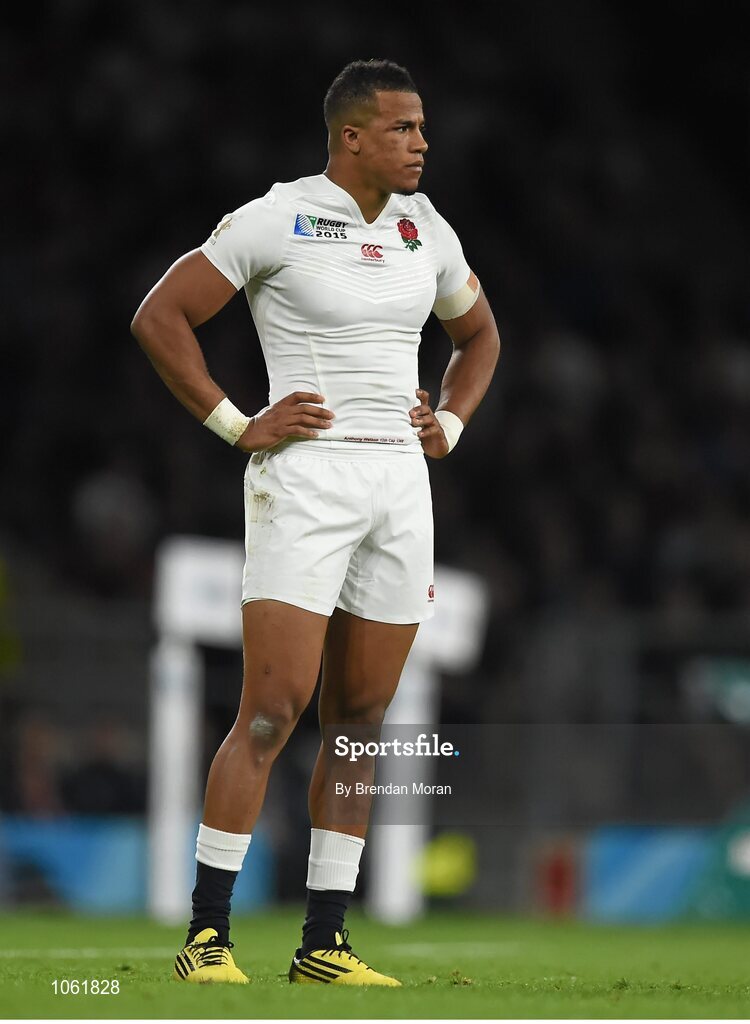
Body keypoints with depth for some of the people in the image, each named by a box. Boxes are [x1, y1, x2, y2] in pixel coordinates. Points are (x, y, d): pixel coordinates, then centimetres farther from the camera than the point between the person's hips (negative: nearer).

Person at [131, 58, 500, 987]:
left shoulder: (424, 231, 12)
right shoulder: (277, 221, -6)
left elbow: (478, 334, 29)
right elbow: (158, 318, -5)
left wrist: (450, 424, 12)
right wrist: (235, 425, -8)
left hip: (400, 488, 6)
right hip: (305, 481, -6)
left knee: (359, 718, 6)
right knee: (273, 710, -12)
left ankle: (323, 944, 11)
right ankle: (206, 935, -6)